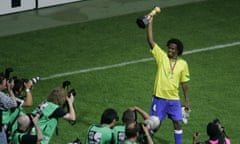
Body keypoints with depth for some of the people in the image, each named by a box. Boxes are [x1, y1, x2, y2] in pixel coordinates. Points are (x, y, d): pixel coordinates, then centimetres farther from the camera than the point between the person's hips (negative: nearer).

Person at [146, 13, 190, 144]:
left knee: (178, 123, 3)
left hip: (174, 99, 2)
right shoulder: (162, 57, -4)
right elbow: (151, 41, -12)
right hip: (159, 98, -1)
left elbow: (184, 83, 8)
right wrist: (150, 23, -19)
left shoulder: (183, 64, 1)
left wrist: (187, 100, 7)